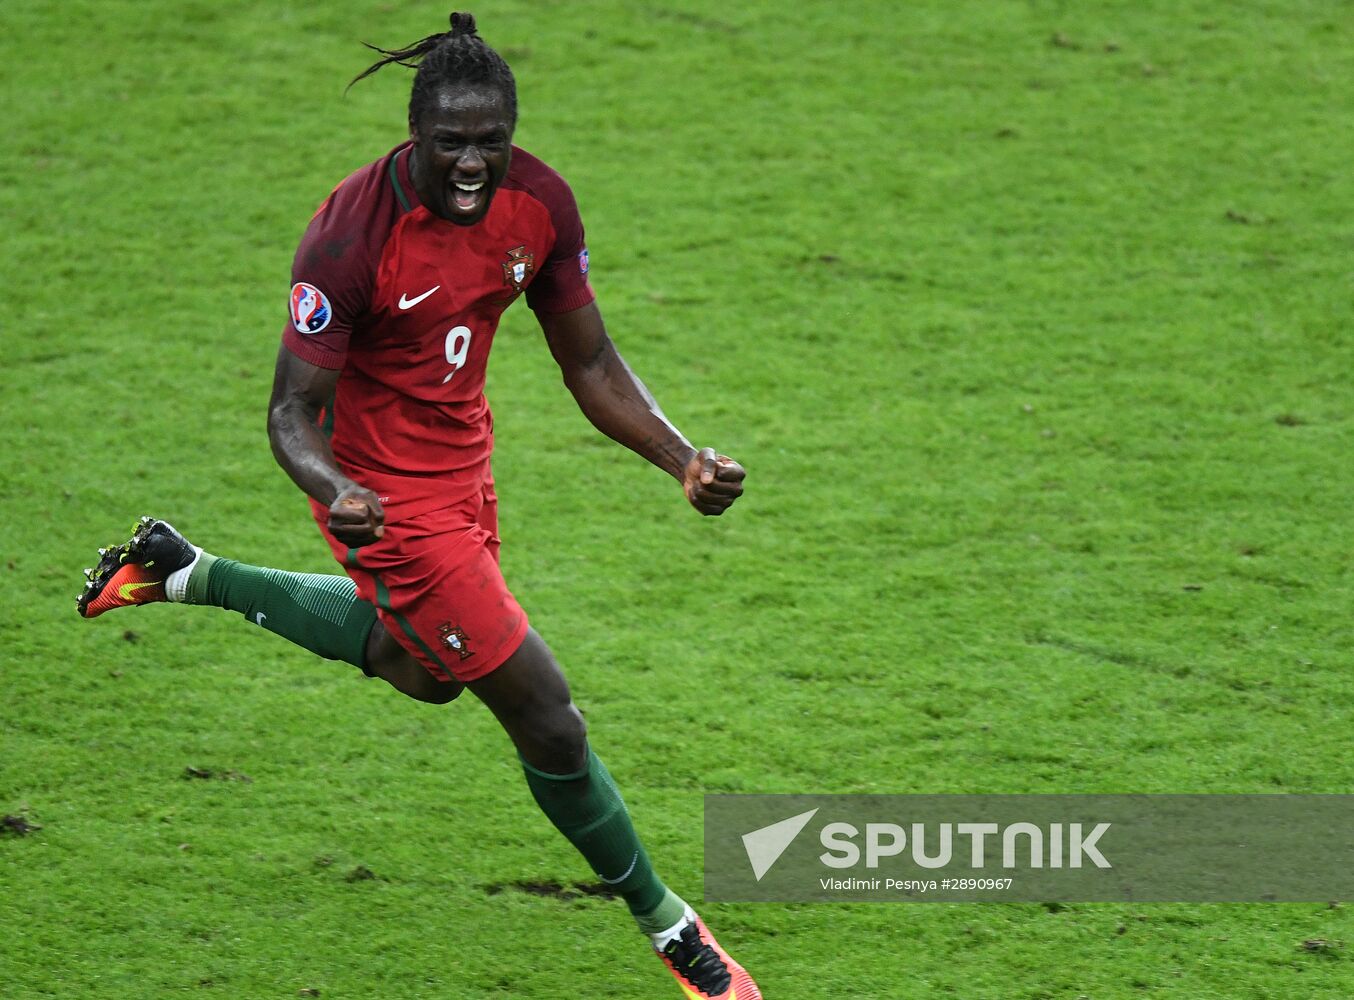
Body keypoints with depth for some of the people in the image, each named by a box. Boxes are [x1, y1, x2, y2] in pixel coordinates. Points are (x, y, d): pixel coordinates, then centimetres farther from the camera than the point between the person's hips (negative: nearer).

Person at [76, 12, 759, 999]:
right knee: (550, 725, -6)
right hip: (391, 492, -8)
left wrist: (683, 458, -16)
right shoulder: (350, 237, -30)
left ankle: (181, 569, 47)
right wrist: (334, 492, -47)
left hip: (460, 463, 8)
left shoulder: (540, 203, -12)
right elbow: (292, 410, -25)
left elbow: (590, 365, -1)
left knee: (423, 665, 35)